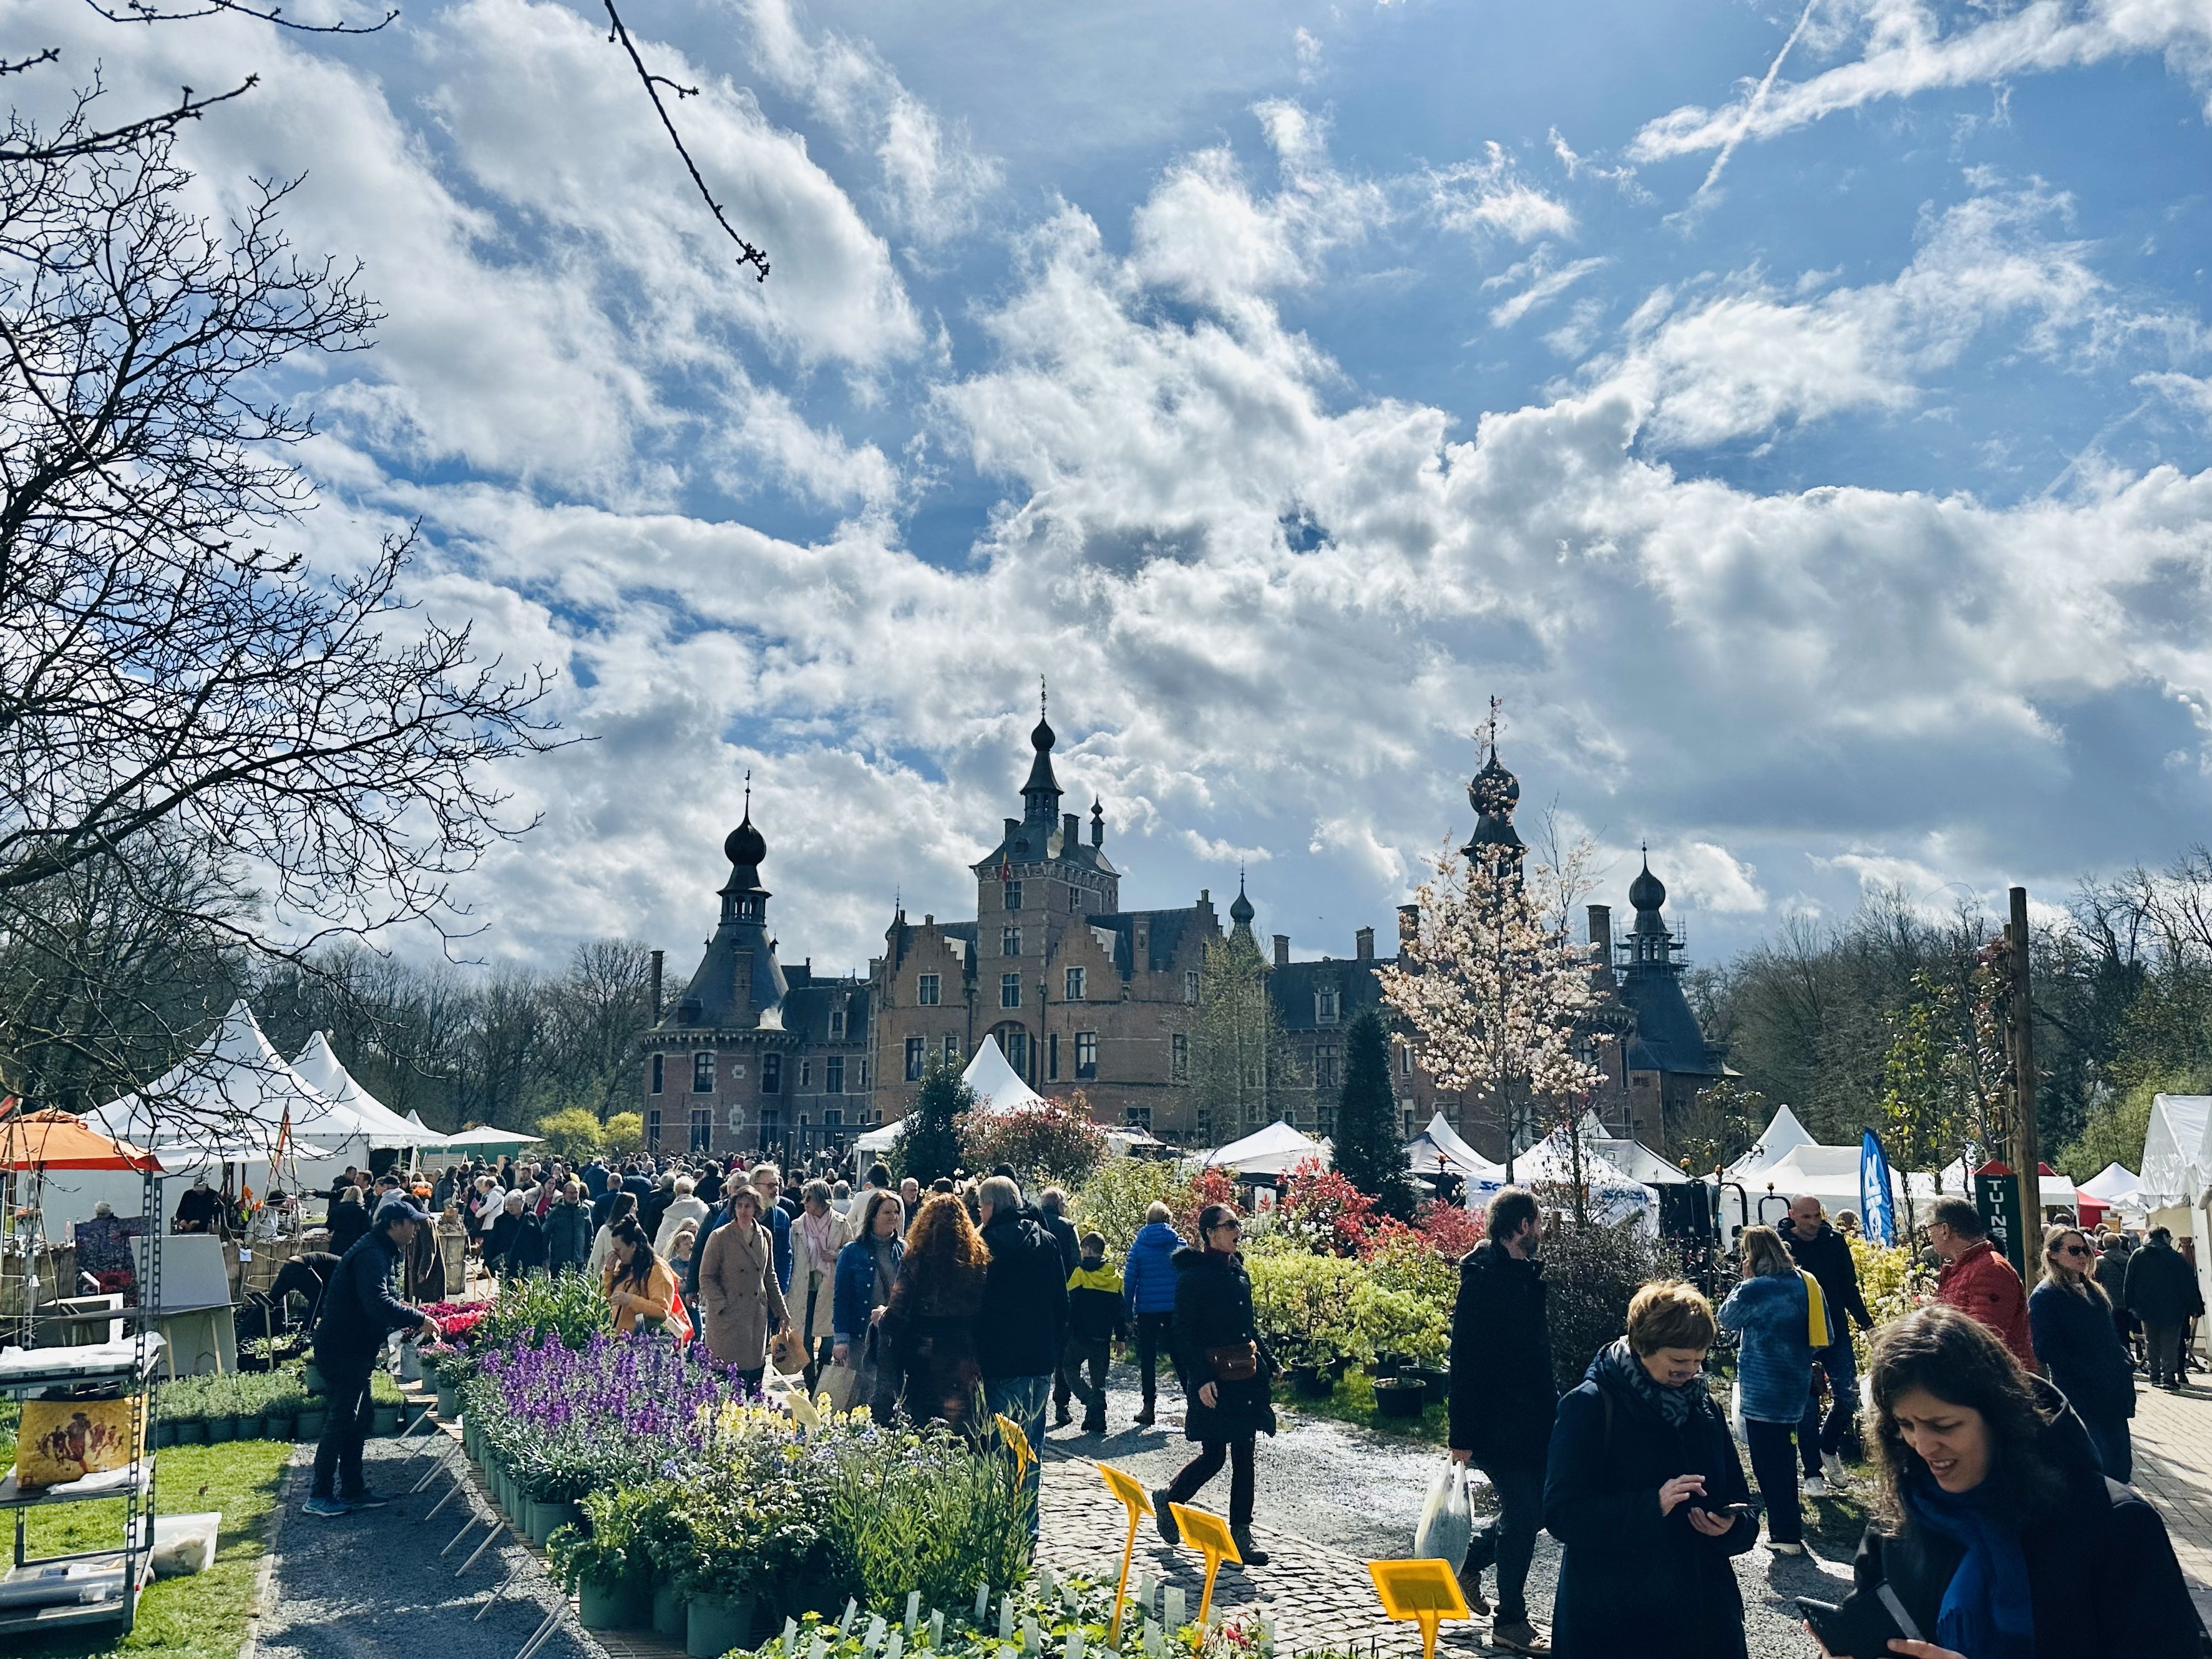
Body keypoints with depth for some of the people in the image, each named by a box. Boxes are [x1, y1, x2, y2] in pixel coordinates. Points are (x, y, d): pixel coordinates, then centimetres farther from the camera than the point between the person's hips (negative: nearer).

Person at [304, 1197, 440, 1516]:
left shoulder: (381, 1253, 16)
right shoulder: (371, 1255, -20)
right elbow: (378, 1304, -33)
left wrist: (413, 1322, 7)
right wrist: (419, 1319, -26)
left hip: (353, 1350, 11)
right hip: (341, 1351, -11)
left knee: (360, 1416, 13)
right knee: (343, 1419, -6)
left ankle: (352, 1490, 19)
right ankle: (318, 1496, 1)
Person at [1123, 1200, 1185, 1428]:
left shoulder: (1138, 1245, -1)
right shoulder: (1178, 1243, -1)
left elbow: (1129, 1279, -1)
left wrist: (1129, 1313, 4)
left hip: (1147, 1309, 0)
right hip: (1174, 1307, 0)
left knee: (1148, 1358, 8)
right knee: (1178, 1354, 9)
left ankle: (1149, 1407, 8)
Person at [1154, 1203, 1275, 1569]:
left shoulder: (1238, 1270, 11)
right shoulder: (1193, 1275, -11)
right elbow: (1184, 1332, -14)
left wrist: (1267, 1364, 17)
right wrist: (1201, 1378, -20)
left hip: (1246, 1374, 7)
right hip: (1214, 1376, -7)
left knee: (1245, 1456, 6)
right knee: (1213, 1456, 0)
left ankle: (1241, 1533, 14)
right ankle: (1168, 1500, 25)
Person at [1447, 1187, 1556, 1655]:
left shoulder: (1527, 1275, 10)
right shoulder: (1482, 1279, -18)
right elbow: (1464, 1362, -20)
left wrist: (1552, 1405, 16)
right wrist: (1462, 1436, -20)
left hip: (1533, 1420, 9)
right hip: (1498, 1422, -9)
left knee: (1534, 1509, 14)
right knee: (1523, 1516, -1)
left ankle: (1469, 1559, 34)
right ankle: (1510, 1621, 14)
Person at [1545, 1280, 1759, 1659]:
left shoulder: (1703, 1407, 8)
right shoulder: (1588, 1407, -11)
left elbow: (1739, 1507, 13)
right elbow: (1561, 1514, -17)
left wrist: (1731, 1527, -10)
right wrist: (1653, 1505, -26)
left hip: (1701, 1614, 5)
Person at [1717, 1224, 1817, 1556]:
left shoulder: (1755, 1289, -19)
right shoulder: (1806, 1283, 4)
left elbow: (1727, 1320, -3)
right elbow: (1825, 1336, 10)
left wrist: (1742, 1282, -2)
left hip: (1762, 1389, -8)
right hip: (1796, 1384, 8)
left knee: (1768, 1459, 1)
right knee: (1782, 1452, 22)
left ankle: (1786, 1534, 4)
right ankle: (1790, 1518, 33)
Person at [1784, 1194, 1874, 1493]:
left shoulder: (1835, 1241, 3)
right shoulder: (1782, 1245, -5)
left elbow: (1849, 1288, 11)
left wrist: (1867, 1323, 8)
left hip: (1836, 1333, 3)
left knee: (1848, 1397, 0)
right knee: (1808, 1406, 1)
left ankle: (1829, 1447, 29)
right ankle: (1813, 1474, 13)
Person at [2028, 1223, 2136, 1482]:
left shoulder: (2093, 1290, 17)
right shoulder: (2044, 1296, -9)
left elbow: (2112, 1337, 23)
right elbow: (2047, 1351, -16)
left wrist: (2124, 1368, 6)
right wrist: (2091, 1375, -18)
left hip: (2112, 1396, 8)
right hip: (2080, 1399, -8)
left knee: (2120, 1465, 11)